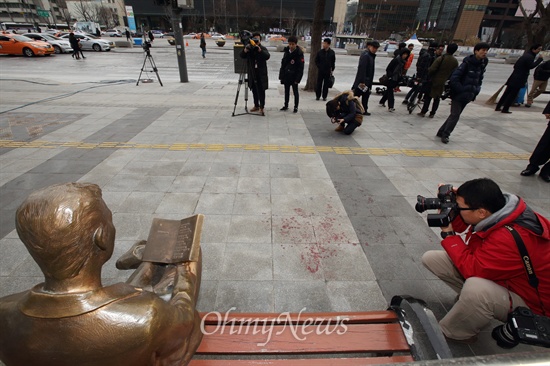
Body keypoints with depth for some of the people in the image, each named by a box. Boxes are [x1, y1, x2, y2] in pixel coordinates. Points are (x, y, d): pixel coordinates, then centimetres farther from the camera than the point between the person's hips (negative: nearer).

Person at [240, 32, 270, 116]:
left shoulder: (263, 49, -1)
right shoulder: (249, 49, 6)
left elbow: (267, 56, -19)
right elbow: (242, 56, -5)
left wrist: (260, 50, -32)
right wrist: (245, 50, -25)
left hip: (261, 74, -4)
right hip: (252, 73, 4)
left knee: (261, 91, -5)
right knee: (254, 91, 12)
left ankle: (262, 107, 0)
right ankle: (256, 106, 24)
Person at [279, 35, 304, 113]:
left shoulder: (299, 53, -11)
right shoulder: (286, 51, 5)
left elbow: (301, 67, -13)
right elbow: (283, 63, 11)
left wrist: (297, 79, -18)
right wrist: (281, 75, 7)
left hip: (294, 76, -5)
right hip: (286, 75, 5)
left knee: (295, 92, 3)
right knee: (286, 91, 14)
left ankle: (296, 107, 13)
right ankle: (286, 105, 26)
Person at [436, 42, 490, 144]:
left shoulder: (482, 65, 9)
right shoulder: (467, 63, -12)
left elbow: (479, 79, 19)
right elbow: (454, 78, -17)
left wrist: (476, 90, 5)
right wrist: (461, 90, -17)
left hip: (468, 96, 7)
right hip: (459, 94, -7)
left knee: (455, 114, 10)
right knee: (455, 115, -8)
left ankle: (442, 132, 18)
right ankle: (445, 134, 1)